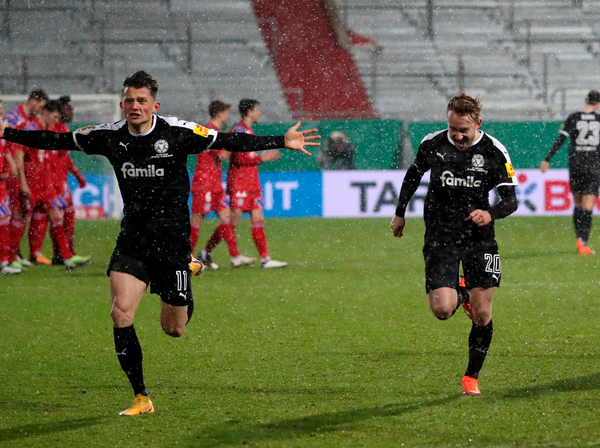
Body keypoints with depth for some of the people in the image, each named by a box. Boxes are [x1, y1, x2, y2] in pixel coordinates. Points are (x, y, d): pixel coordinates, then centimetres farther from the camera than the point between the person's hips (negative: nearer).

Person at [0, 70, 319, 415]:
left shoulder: (178, 133, -10)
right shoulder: (110, 136, -1)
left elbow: (230, 142, -11)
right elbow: (58, 140, 8)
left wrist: (282, 142, -18)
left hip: (172, 238, -2)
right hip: (133, 238, 2)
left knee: (174, 329, 2)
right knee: (121, 313, -16)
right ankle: (141, 398, -4)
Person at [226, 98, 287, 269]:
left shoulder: (248, 131, 17)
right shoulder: (239, 130, -12)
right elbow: (240, 159, -19)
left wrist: (267, 157, 16)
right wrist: (262, 158, -14)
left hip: (252, 183, 9)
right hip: (239, 183, -9)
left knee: (258, 219, 4)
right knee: (233, 220, -8)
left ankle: (265, 259, 1)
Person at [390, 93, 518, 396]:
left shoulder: (493, 151, -9)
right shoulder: (432, 144, -6)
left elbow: (511, 200, -6)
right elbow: (414, 174, 15)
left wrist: (490, 214, -27)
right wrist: (400, 213, 19)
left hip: (479, 239, 0)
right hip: (440, 239, 0)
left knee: (482, 314, -1)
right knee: (441, 310, -15)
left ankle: (472, 377, 21)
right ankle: (462, 295, 22)